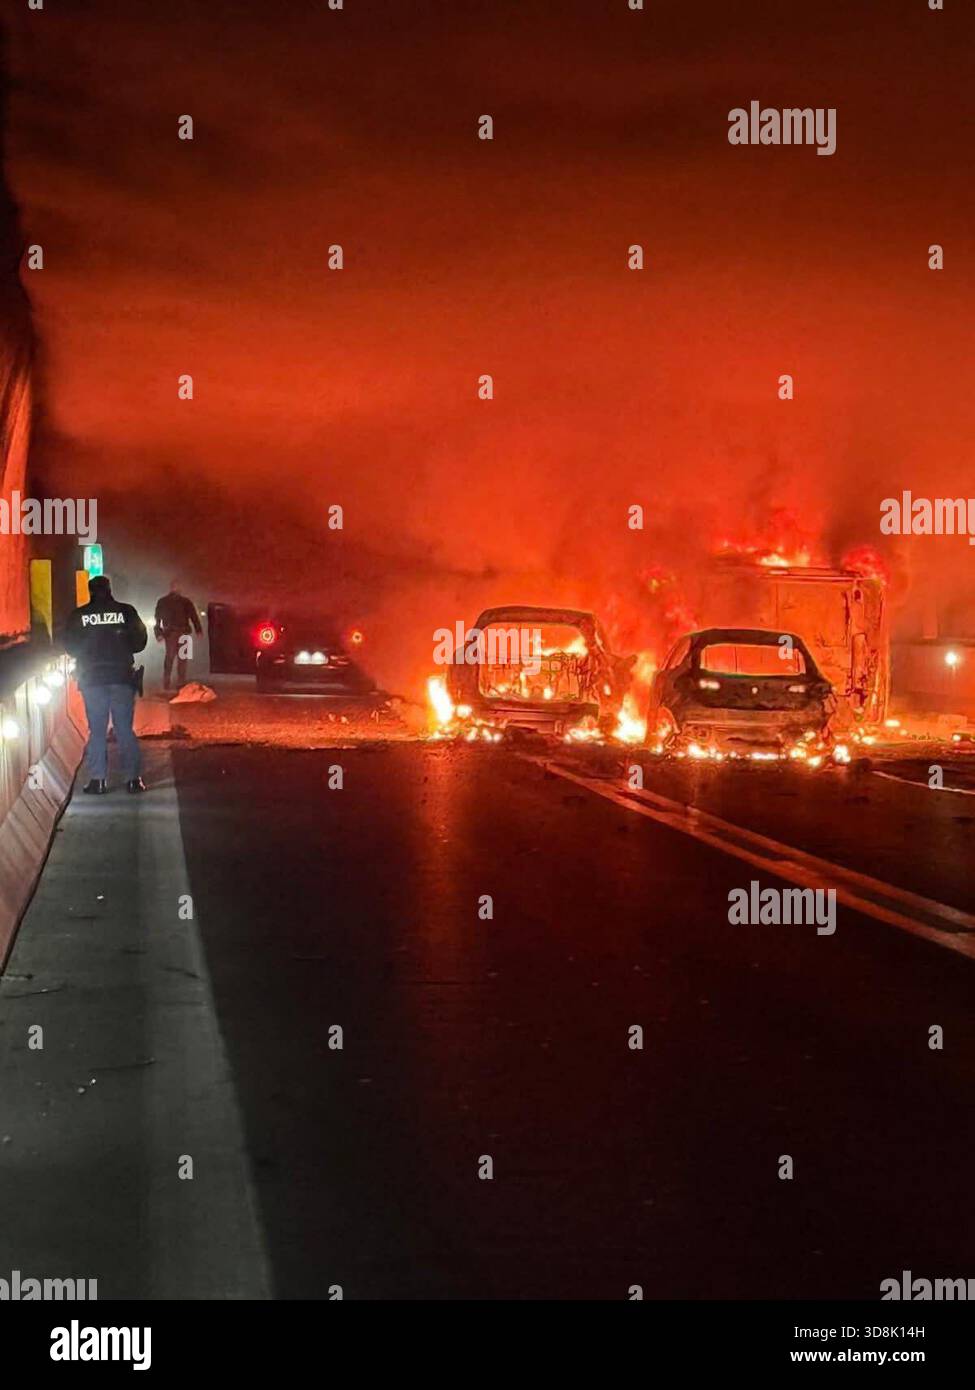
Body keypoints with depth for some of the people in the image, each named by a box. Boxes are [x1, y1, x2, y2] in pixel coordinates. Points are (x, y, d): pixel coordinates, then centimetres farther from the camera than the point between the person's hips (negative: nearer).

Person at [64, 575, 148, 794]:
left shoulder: (78, 616, -2)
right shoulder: (126, 611, -2)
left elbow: (70, 648, 2)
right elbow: (140, 641, 2)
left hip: (91, 677, 0)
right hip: (122, 677, 0)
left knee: (96, 730, 6)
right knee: (125, 729, 5)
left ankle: (97, 779, 1)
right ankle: (133, 778, 1)